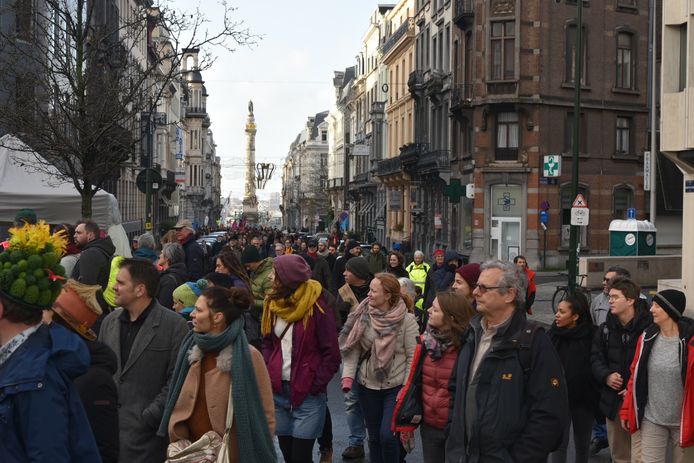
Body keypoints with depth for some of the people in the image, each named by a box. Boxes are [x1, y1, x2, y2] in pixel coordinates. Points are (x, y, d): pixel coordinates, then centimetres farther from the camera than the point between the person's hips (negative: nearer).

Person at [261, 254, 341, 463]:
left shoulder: (316, 307, -13)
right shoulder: (273, 303, 4)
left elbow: (332, 354, -10)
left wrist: (315, 386, -14)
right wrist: (268, 374, 2)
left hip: (307, 394, -5)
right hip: (278, 390, 5)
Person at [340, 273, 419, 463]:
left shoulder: (406, 320, -13)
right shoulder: (363, 317, -5)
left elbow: (413, 357, -11)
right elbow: (353, 348, -2)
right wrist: (348, 376, -13)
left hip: (395, 387, -3)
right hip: (367, 385, 4)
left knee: (387, 435, -10)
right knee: (374, 437, 14)